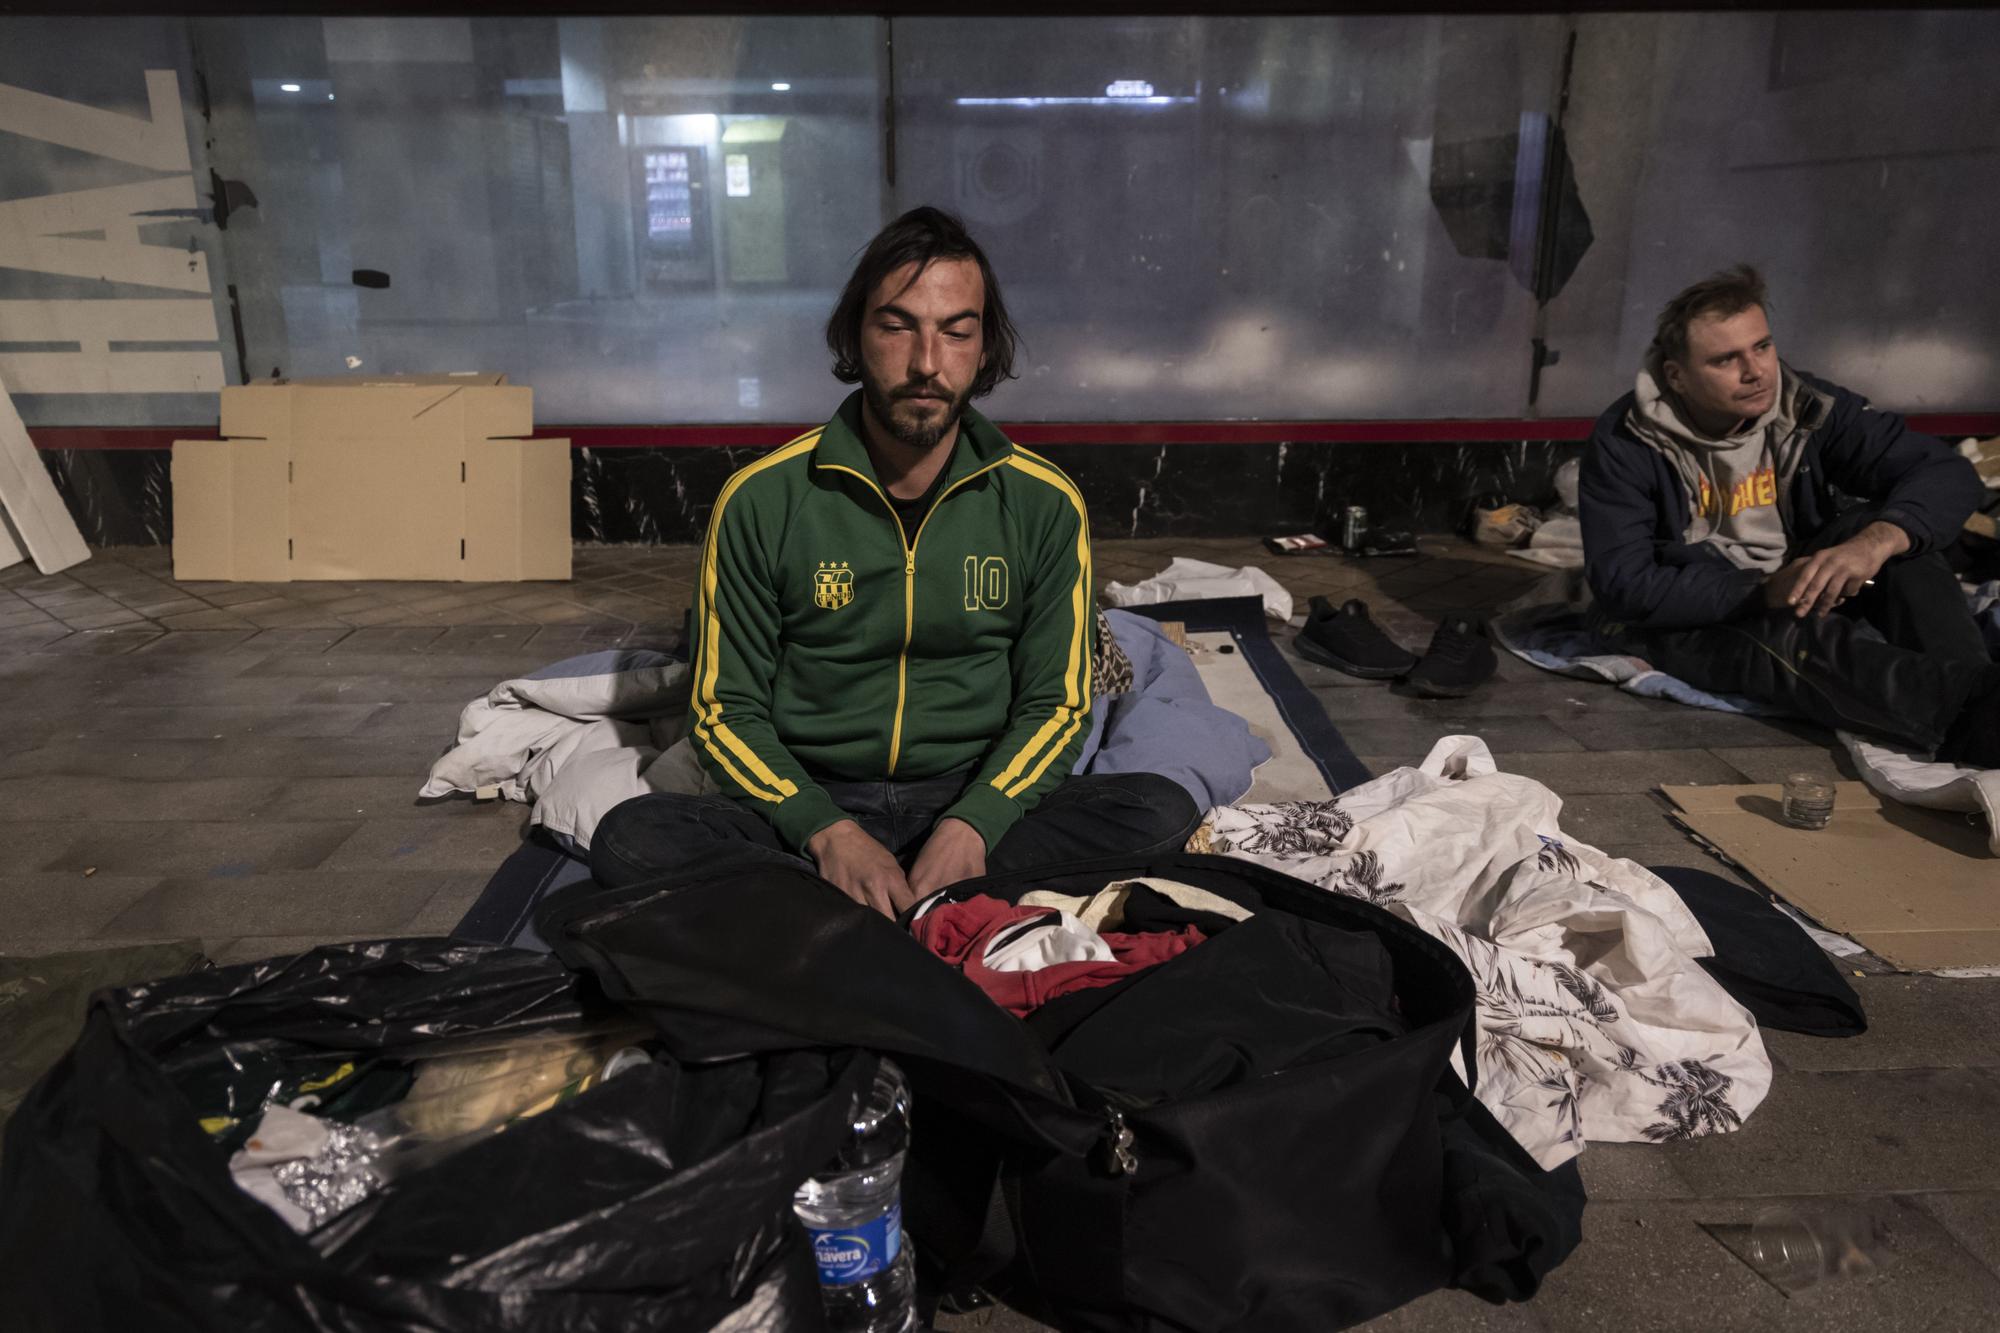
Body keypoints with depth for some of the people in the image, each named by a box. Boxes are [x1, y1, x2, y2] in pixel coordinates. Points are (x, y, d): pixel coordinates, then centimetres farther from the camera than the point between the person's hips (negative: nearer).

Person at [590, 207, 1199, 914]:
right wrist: (827, 831, -19)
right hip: (810, 803, 0)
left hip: (975, 801, 1)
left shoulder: (1045, 504, 1)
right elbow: (726, 712, -1)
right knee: (629, 839, -28)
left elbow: (1055, 705, 2)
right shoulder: (760, 500, -3)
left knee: (1162, 811, -25)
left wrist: (971, 824, -17)